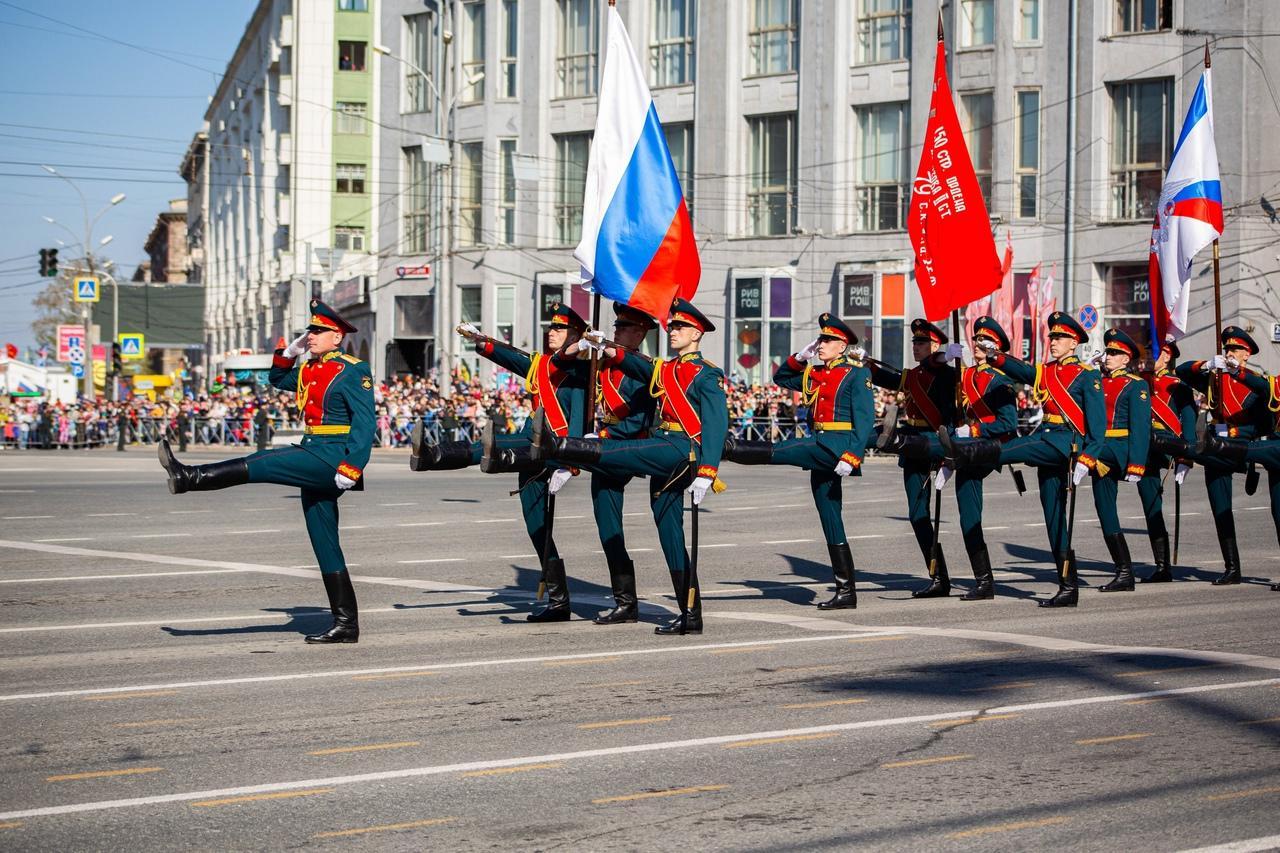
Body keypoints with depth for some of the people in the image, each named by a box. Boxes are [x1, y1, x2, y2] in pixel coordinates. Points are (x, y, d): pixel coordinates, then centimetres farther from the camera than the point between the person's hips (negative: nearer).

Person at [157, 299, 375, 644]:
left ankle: (190, 478, -19)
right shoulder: (310, 370, 17)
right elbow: (278, 379, 36)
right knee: (325, 545, 7)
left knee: (259, 465, -20)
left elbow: (365, 424, -15)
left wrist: (351, 468, -24)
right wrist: (292, 351, 17)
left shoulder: (353, 372, -8)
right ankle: (345, 624, 8)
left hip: (332, 459, -9)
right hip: (314, 455, 9)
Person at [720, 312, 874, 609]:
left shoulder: (857, 374, -4)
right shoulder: (814, 373, 18)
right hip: (820, 448, 8)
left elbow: (866, 419, -12)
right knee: (831, 523, 6)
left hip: (838, 445, -8)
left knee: (777, 451, -25)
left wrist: (852, 457, -22)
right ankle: (846, 592, 8)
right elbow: (781, 378, 31)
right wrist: (800, 356, 14)